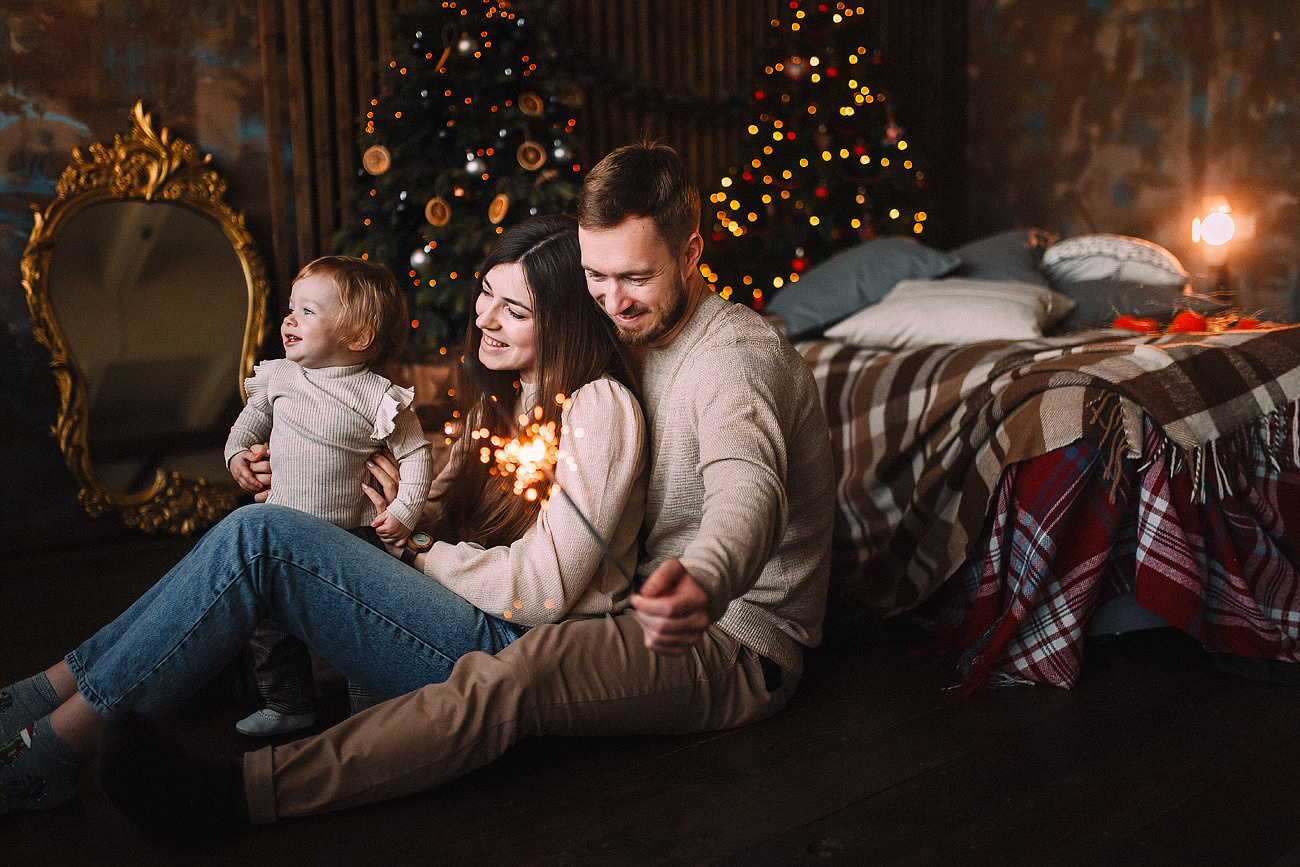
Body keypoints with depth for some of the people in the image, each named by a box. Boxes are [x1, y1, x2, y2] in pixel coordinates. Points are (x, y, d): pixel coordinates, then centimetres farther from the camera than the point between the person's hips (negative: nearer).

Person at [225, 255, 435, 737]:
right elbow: (252, 417, 20)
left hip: (354, 534, -4)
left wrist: (405, 511, -13)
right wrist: (239, 453, 2)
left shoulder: (378, 397, -12)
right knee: (268, 621, 9)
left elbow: (416, 453, -6)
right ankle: (288, 703, 28)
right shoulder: (279, 377, 1)